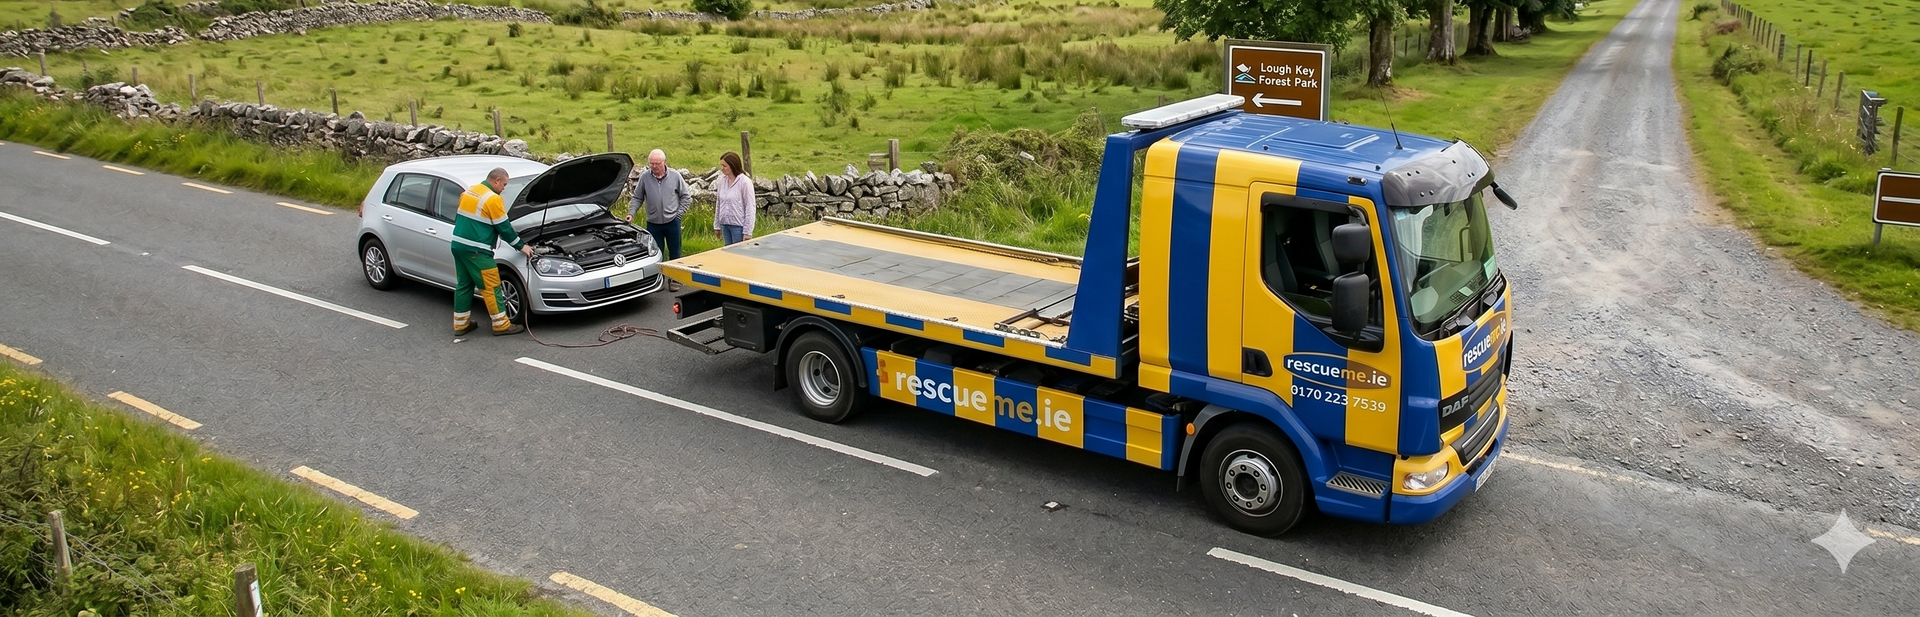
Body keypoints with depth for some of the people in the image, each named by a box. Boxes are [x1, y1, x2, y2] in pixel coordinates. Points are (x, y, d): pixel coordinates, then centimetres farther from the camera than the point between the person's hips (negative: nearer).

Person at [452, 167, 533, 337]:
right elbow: (504, 228, -9)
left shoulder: (468, 192, 13)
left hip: (458, 245, 9)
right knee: (491, 287, -1)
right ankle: (501, 325, 4)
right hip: (475, 251, -9)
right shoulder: (493, 199, -13)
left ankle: (460, 324, 22)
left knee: (464, 285, 16)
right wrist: (521, 246, 2)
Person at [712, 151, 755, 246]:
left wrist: (747, 232, -14)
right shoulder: (721, 181, 4)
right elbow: (718, 204, 13)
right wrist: (717, 225, 14)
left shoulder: (745, 182, -13)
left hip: (738, 226, -6)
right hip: (725, 224, 6)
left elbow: (750, 207, -12)